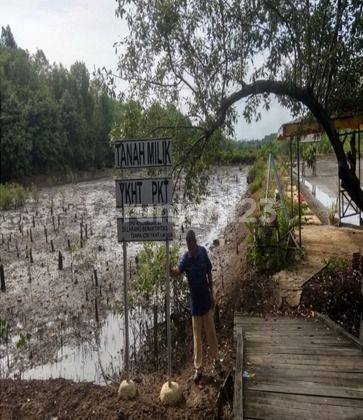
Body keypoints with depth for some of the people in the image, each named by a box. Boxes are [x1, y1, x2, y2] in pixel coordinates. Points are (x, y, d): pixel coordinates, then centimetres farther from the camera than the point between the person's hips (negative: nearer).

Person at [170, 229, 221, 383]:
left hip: (206, 300, 1)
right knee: (197, 337, 10)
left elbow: (209, 274, 0)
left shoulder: (203, 251, -9)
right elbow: (176, 271, -29)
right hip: (195, 302, -1)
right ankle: (198, 368, 25)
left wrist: (212, 294, 2)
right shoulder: (185, 258, -12)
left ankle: (216, 360, 35)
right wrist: (170, 269, -52)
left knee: (211, 333, 13)